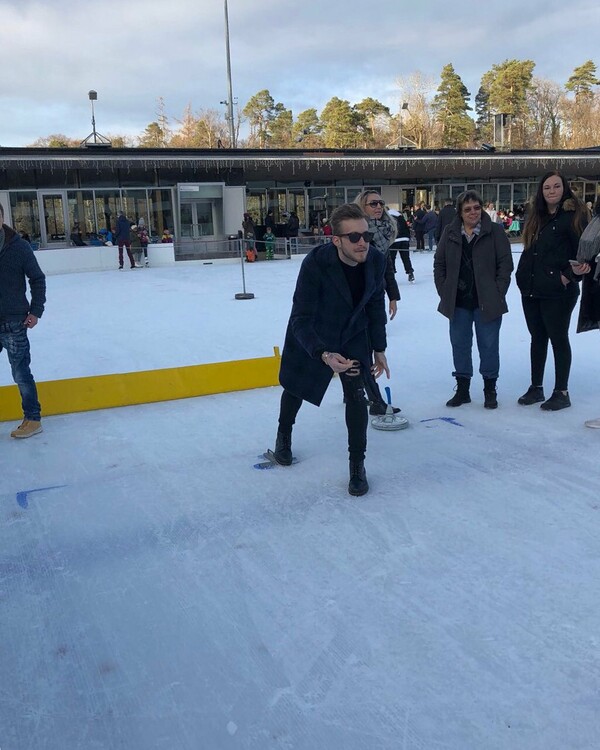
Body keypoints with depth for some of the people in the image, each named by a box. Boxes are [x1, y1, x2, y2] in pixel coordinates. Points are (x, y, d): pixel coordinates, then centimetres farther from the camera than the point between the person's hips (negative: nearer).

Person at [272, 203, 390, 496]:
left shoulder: (376, 261, -21)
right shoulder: (315, 264, -35)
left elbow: (376, 306, -4)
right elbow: (301, 321, -33)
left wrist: (379, 349, 2)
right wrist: (324, 355, -49)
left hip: (354, 337, 2)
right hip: (311, 339, -2)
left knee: (356, 396, -9)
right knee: (296, 389, 19)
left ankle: (357, 464, 11)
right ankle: (284, 434, 52)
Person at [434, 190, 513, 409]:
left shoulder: (494, 232, -3)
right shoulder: (450, 233, 5)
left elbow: (505, 263, -3)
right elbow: (439, 264, 9)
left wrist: (498, 293, -8)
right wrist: (444, 291, 2)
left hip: (487, 302, -2)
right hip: (458, 302, 3)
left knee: (488, 345, 6)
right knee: (460, 345, 10)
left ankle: (490, 391, 19)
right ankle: (462, 389, 23)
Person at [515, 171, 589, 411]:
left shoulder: (573, 215, -7)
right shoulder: (537, 217, 14)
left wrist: (569, 275, -16)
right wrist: (523, 276, 11)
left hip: (557, 292, -7)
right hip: (531, 290, 7)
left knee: (558, 339, 1)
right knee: (537, 339, 13)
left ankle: (561, 393, 10)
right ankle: (536, 388, 22)